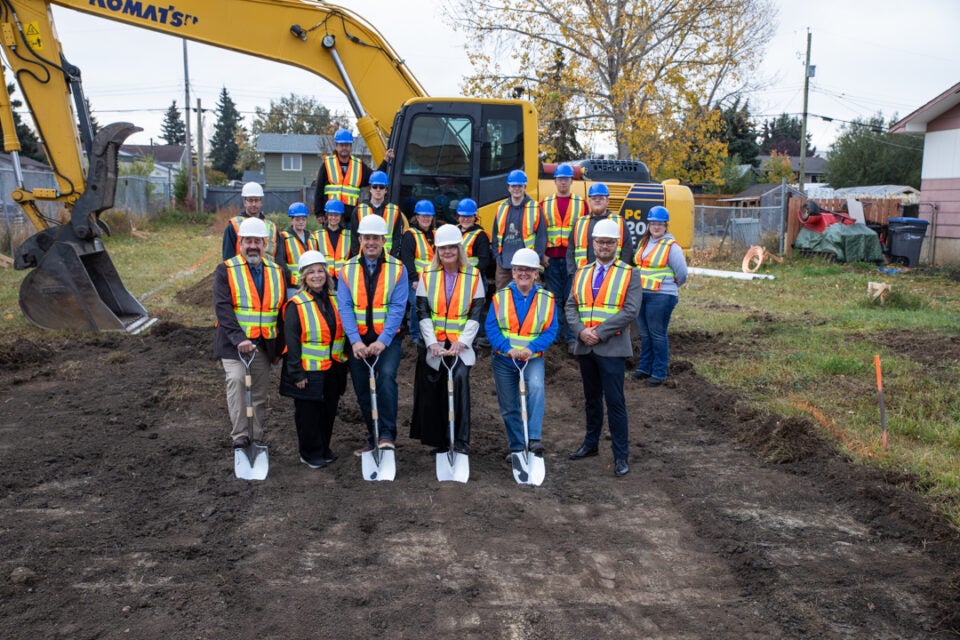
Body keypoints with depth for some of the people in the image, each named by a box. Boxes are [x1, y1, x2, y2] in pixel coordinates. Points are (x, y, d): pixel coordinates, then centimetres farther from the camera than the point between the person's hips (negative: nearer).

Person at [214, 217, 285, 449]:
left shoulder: (276, 271, 11)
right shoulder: (226, 270, -1)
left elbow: (280, 310, 14)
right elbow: (223, 308, -13)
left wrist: (278, 347, 10)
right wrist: (239, 339, -25)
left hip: (264, 343, 4)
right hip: (233, 342, -4)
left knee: (261, 392, 8)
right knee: (237, 380, -24)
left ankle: (257, 440, 19)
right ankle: (239, 435, -18)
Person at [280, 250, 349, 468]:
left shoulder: (335, 300, 5)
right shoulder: (296, 305, -11)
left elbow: (342, 330, 15)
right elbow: (292, 342, -12)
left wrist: (343, 361, 13)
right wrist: (297, 373, -14)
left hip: (333, 369, 5)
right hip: (308, 371, -5)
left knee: (328, 411, 15)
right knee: (308, 414, 5)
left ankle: (324, 448, 33)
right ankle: (310, 453, 22)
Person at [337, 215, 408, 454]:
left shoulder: (397, 269, -3)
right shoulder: (347, 269, 3)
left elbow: (397, 308, -10)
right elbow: (345, 307, -5)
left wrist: (382, 341, -21)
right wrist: (355, 340, -18)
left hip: (387, 338, -3)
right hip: (358, 340, 3)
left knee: (387, 375, -26)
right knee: (363, 391, 7)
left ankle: (387, 435, -17)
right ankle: (373, 439, 23)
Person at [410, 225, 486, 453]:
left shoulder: (473, 275, 3)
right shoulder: (428, 275, 6)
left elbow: (476, 313, -2)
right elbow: (423, 312, 1)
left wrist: (461, 343, -13)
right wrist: (432, 342, -11)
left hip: (461, 344, -2)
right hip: (432, 343, 2)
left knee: (460, 377, -22)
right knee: (433, 391, 2)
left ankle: (460, 440, -13)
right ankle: (439, 441, 18)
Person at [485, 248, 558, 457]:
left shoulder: (546, 299, -1)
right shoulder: (500, 296, 0)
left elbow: (550, 331, -6)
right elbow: (491, 327, -7)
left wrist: (531, 348, -22)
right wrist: (507, 348, -22)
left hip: (533, 359, -1)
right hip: (503, 359, 2)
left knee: (536, 387, -30)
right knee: (509, 407, 8)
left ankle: (534, 438, -26)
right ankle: (516, 447, 25)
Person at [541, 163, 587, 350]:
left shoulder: (581, 204, 7)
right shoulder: (545, 204, 10)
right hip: (551, 258, 1)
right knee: (554, 297, 7)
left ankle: (571, 336, 6)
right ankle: (555, 333, 16)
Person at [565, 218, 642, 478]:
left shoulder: (629, 274, -2)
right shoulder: (582, 273, 12)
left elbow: (630, 311, -11)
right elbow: (571, 306, 8)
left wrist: (599, 333, -16)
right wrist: (581, 330, -10)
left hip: (612, 348, -5)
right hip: (585, 347, 5)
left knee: (615, 401, -4)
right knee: (591, 398, 16)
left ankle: (621, 455, 5)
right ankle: (591, 443, 30)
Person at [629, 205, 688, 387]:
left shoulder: (671, 246, -9)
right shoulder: (644, 242, 11)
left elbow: (682, 273, -7)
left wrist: (668, 286, 6)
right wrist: (641, 286, 14)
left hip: (661, 296, -7)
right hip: (641, 294, 7)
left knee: (658, 335, -1)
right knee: (645, 334, 15)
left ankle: (659, 373, 8)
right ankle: (644, 368, 26)